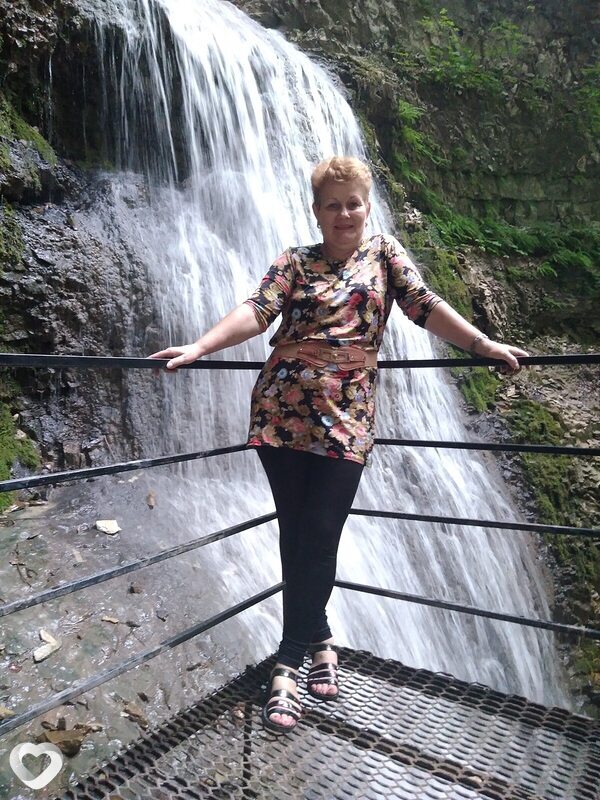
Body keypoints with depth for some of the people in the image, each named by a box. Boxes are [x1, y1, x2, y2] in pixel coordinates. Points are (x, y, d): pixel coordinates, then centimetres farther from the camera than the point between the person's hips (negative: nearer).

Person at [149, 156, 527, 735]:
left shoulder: (384, 253, 14)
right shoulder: (294, 263, 11)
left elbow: (426, 307, 7)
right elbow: (257, 312, -3)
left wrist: (485, 345, -1)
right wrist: (198, 347, -18)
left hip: (345, 417, -1)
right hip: (282, 413, 1)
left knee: (320, 538, -4)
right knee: (294, 536, 5)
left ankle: (288, 662, 10)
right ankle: (320, 638, 24)